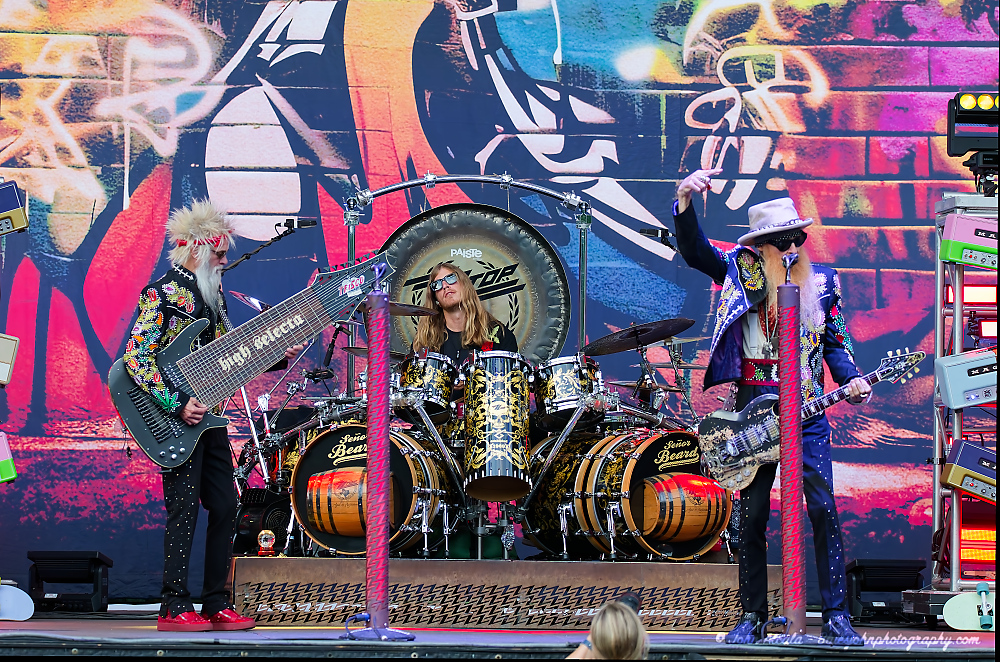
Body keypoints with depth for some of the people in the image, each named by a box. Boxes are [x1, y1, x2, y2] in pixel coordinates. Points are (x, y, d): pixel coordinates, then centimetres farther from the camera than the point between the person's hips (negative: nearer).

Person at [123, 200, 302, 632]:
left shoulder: (211, 292, 15)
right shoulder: (162, 293, -11)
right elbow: (137, 359, -17)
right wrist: (177, 405, -22)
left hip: (208, 415, 9)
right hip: (177, 418, -9)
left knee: (225, 506, 8)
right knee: (184, 508, -9)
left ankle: (216, 604, 15)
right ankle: (174, 608, -5)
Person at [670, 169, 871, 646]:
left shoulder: (821, 284, 8)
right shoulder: (741, 274, 2)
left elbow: (835, 341, 15)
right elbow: (693, 250, -8)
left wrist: (851, 380, -3)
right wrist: (685, 200, -25)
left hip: (807, 408, 1)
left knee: (823, 508, -7)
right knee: (751, 513, 3)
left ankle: (835, 616, -1)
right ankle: (752, 617, 11)